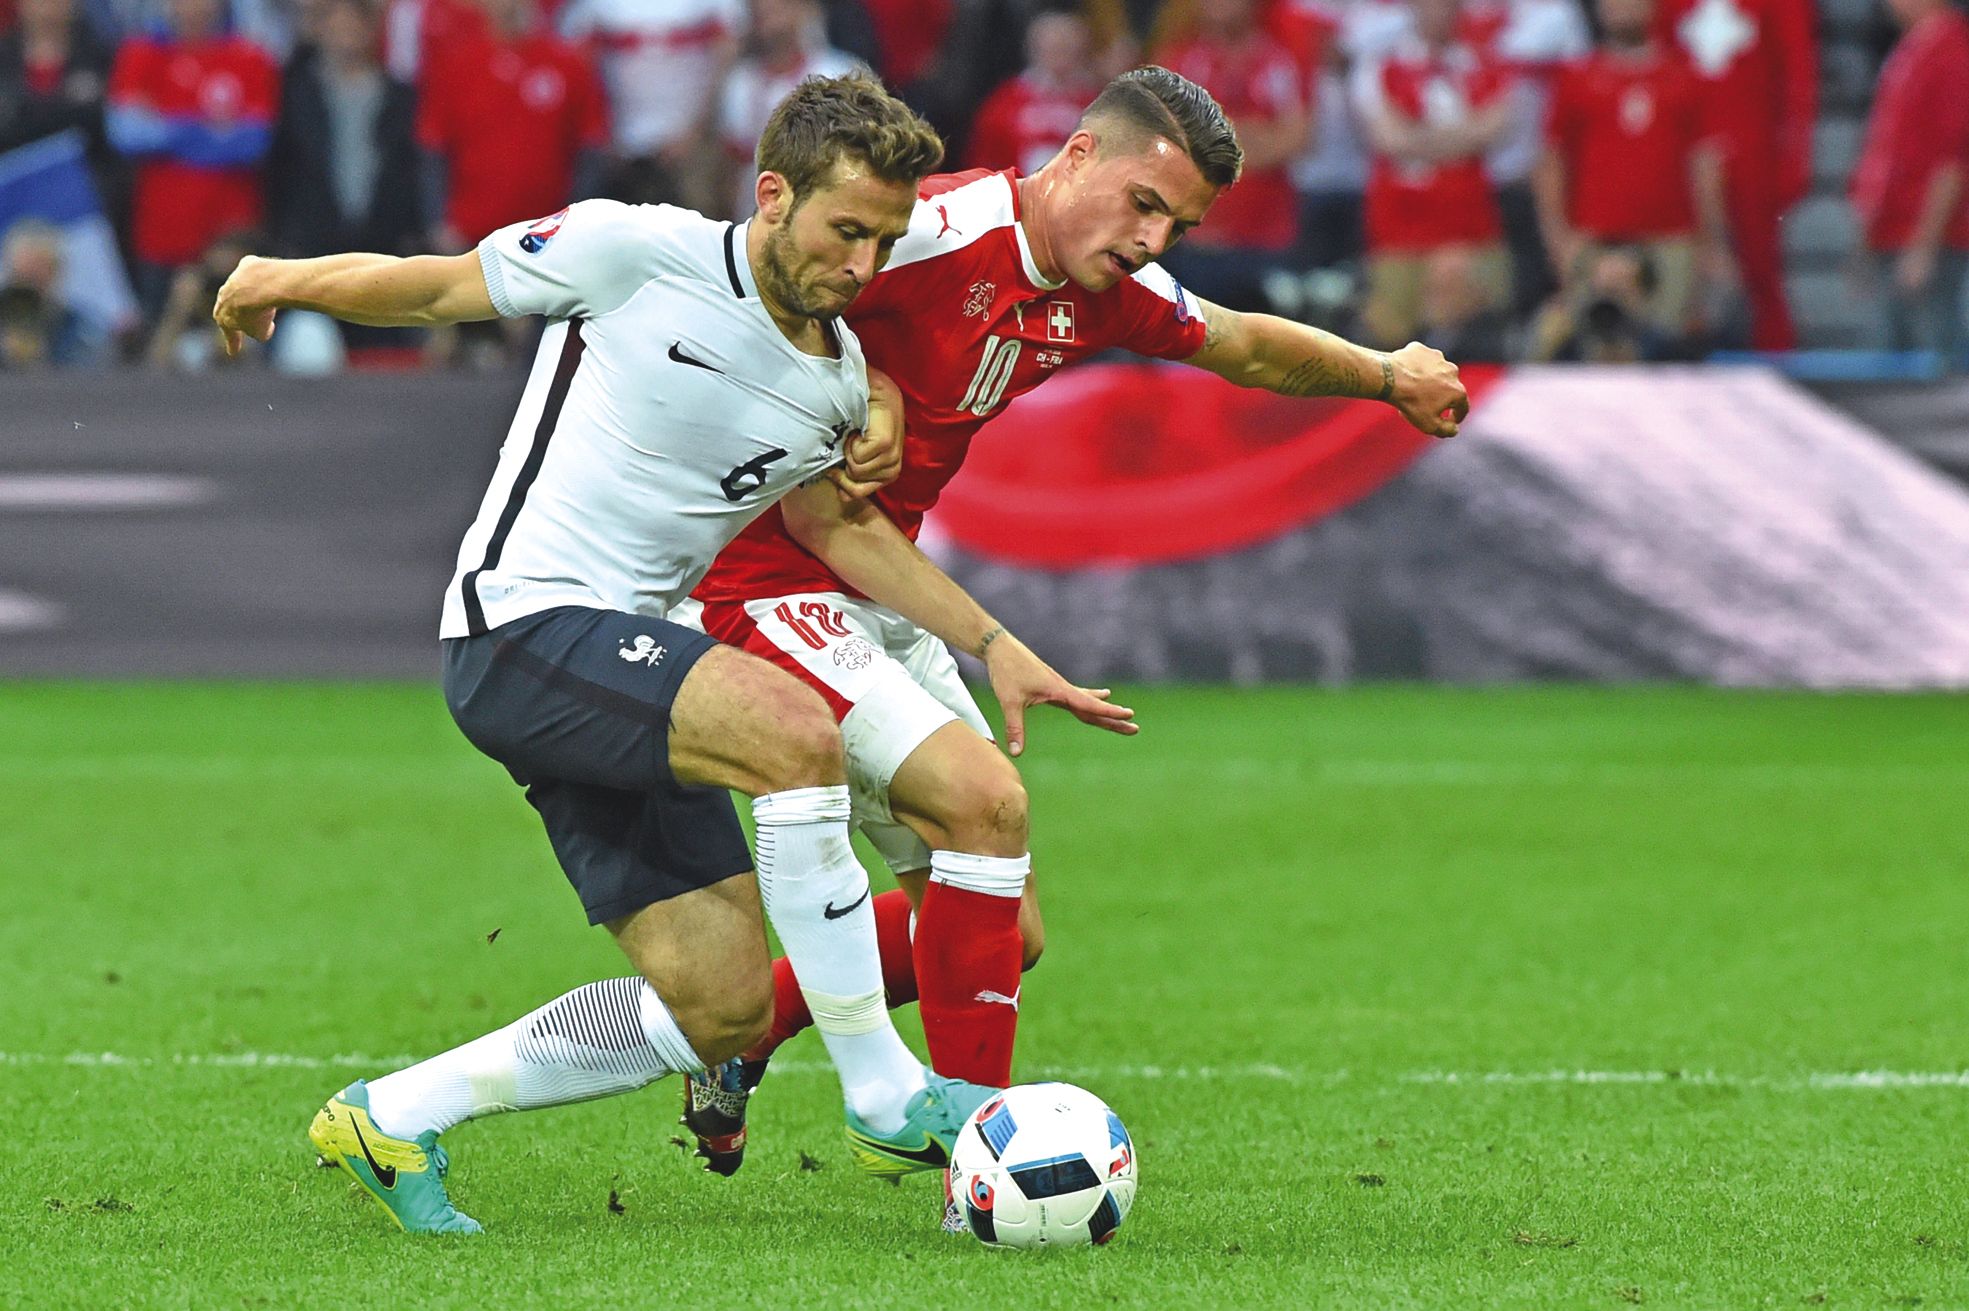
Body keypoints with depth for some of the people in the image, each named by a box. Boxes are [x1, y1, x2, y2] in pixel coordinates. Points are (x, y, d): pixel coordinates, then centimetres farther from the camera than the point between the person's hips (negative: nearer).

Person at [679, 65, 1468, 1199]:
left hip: (880, 598, 9)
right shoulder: (930, 237, -23)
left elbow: (1245, 347, 23)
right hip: (772, 584, -9)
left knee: (1010, 935, 9)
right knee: (984, 798, -26)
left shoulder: (1105, 295, 4)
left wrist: (1387, 373, 12)